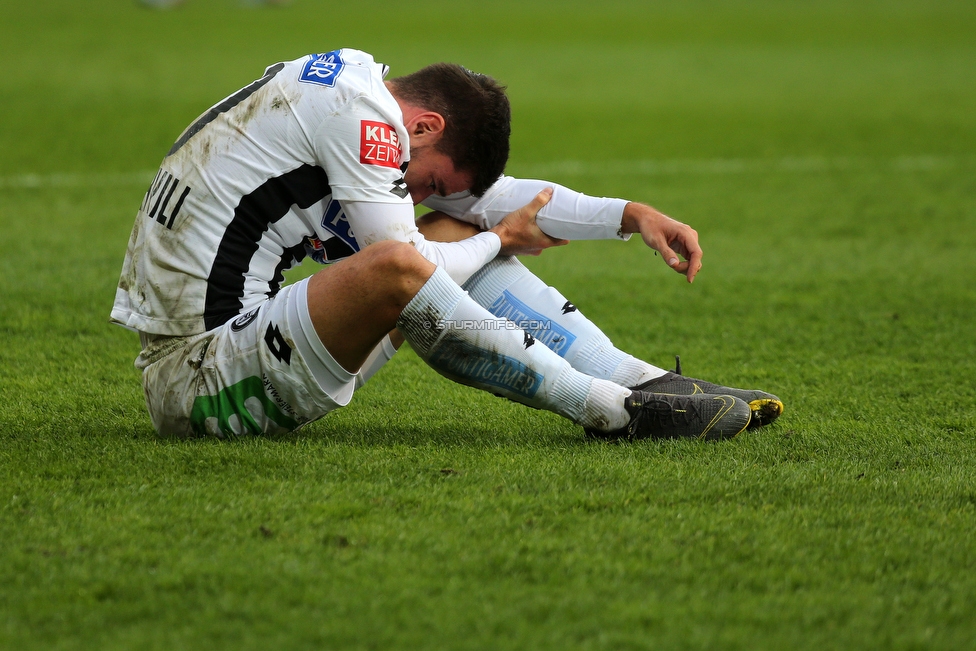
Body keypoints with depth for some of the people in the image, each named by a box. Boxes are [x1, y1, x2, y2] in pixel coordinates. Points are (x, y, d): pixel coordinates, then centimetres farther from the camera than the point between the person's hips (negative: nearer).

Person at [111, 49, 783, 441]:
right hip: (193, 379, -10)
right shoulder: (360, 110, -15)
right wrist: (503, 238, 1)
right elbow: (399, 265, -17)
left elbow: (487, 194, 21)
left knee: (458, 230, 10)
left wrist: (632, 215, 12)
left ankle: (646, 381, 0)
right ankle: (608, 408, -22)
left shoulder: (356, 79, 14)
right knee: (399, 265, -33)